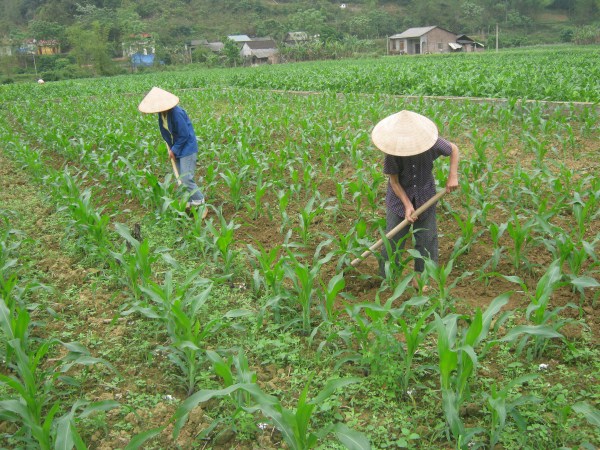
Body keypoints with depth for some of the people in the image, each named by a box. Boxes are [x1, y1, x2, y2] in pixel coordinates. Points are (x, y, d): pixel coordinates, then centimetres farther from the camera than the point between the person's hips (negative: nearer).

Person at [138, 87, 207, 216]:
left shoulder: (176, 113, -27)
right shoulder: (162, 113, -3)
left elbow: (184, 135, -21)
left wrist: (174, 150, -13)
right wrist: (171, 148, 5)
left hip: (187, 148, -8)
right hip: (176, 148, 8)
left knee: (186, 179, -12)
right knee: (181, 179, 12)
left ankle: (201, 205, -1)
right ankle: (189, 203, 24)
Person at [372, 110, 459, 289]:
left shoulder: (432, 142, -21)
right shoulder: (394, 150, -23)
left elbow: (454, 149, -1)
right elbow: (394, 180, -15)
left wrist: (453, 177, -11)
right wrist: (407, 205, -21)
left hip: (425, 196, 1)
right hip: (400, 197, -1)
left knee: (426, 238, 5)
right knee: (393, 239, 1)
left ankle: (420, 277, 21)